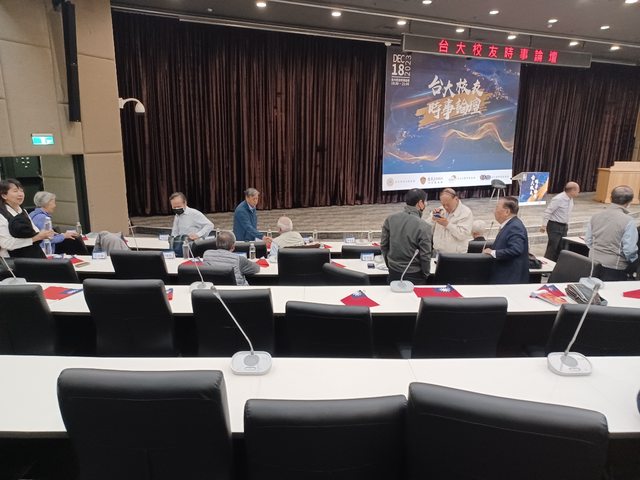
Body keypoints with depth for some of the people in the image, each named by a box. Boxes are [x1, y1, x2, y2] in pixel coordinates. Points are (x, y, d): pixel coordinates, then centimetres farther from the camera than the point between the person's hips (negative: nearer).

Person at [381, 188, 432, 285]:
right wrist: (425, 274, 3)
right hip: (414, 276, -4)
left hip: (393, 273, 4)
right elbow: (425, 256, -15)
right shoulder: (423, 226, -19)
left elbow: (383, 245, 1)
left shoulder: (390, 219, -6)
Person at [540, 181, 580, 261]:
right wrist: (544, 225, -21)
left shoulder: (570, 199, 6)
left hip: (564, 227, 9)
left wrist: (566, 224, 20)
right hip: (554, 226, -8)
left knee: (561, 248, 11)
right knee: (552, 248, -5)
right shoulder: (558, 199, -20)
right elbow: (547, 212, -20)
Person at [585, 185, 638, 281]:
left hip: (594, 264, 5)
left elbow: (588, 240, 7)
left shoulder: (596, 216, 0)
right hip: (614, 267, -5)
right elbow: (629, 249, -14)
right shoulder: (628, 221, -15)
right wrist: (634, 260, 6)